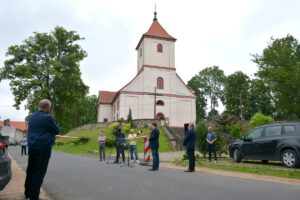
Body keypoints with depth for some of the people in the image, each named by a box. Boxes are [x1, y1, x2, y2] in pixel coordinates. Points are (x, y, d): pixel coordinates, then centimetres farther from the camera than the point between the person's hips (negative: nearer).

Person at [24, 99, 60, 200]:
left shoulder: (32, 116, 10)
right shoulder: (47, 118, -16)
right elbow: (57, 131, -8)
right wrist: (52, 132, 12)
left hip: (31, 147, 8)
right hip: (43, 148, -8)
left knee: (30, 170, 19)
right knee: (39, 173, 1)